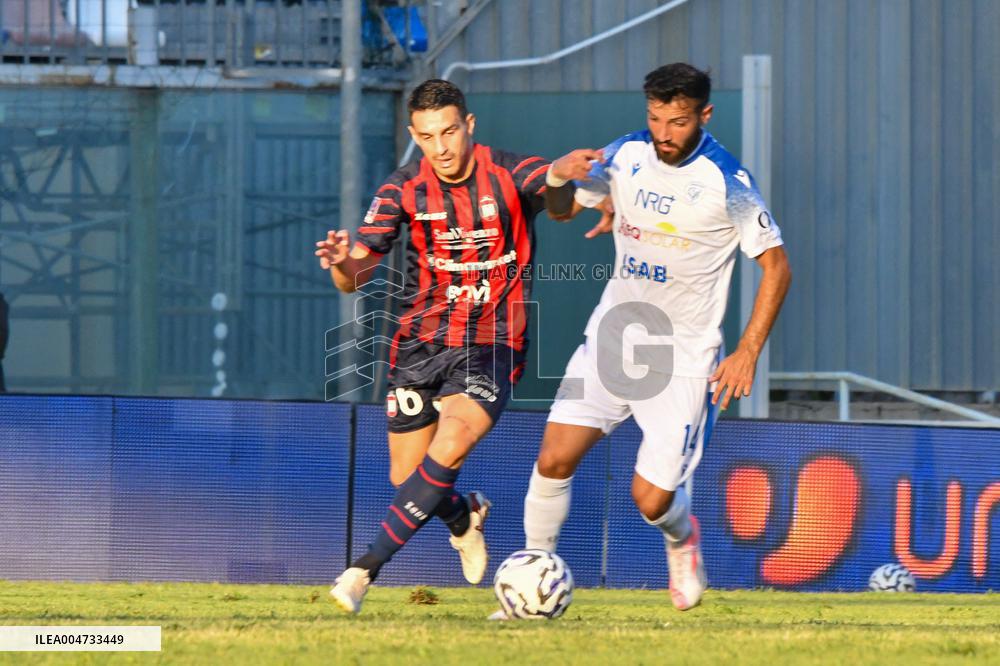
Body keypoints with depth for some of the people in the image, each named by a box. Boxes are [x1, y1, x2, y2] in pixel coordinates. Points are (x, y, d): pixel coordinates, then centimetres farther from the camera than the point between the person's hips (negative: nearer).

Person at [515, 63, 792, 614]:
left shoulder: (727, 183, -15)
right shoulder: (625, 156, -1)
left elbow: (776, 266, -9)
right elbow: (563, 210, 13)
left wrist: (747, 352, -15)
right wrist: (559, 178, -12)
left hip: (683, 357, -4)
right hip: (612, 336, 4)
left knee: (652, 500, -4)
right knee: (554, 459, -11)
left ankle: (682, 539, 32)